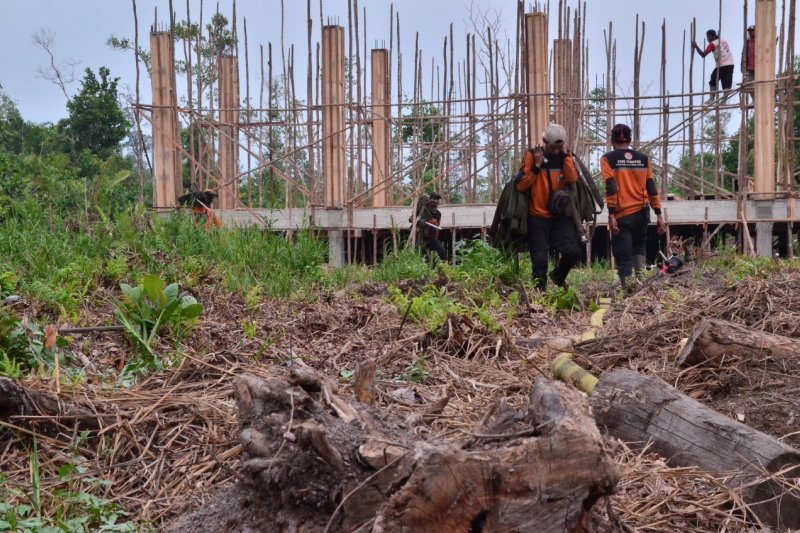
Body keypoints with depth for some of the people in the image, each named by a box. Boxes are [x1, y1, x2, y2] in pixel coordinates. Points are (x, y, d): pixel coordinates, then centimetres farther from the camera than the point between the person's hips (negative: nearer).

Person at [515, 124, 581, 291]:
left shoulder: (566, 156, 5)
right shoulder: (532, 155, -4)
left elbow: (573, 178, -13)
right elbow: (521, 185, -10)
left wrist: (565, 155, -15)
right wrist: (536, 166, -18)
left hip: (560, 215, 2)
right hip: (537, 217, -2)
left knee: (573, 252, -9)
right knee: (540, 259, -2)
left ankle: (558, 276, 20)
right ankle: (540, 290, 16)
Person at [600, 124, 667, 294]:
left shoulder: (608, 159, 0)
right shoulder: (643, 158, 9)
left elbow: (610, 188, -11)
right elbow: (651, 187, 6)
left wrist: (611, 214, -14)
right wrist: (658, 214, 7)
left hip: (621, 214, -3)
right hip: (641, 212, 3)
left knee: (623, 254, 3)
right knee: (639, 245, 27)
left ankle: (628, 286, -9)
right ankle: (641, 273, 7)